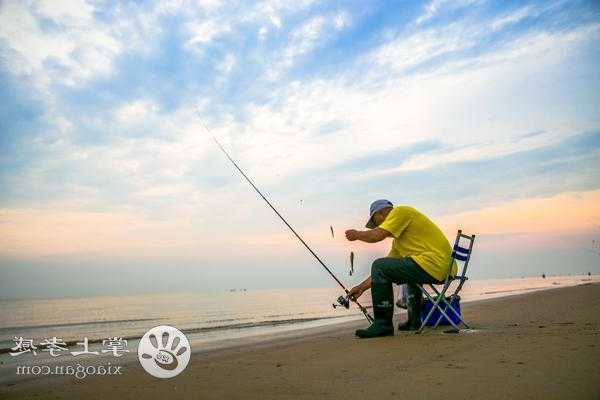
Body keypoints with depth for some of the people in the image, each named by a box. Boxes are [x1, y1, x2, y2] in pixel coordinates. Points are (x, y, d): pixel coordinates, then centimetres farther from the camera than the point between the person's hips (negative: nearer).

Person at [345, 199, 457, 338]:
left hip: (434, 264, -11)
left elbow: (376, 236, -15)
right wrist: (362, 287, 26)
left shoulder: (400, 211, -1)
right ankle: (414, 321, 40)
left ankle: (383, 324, -8)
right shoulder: (398, 239, 27)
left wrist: (357, 234, 5)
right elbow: (387, 269, 26)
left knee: (379, 267, -11)